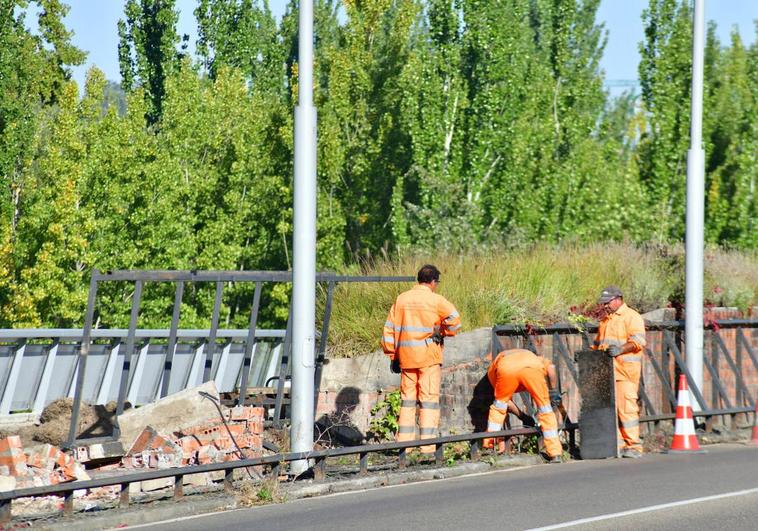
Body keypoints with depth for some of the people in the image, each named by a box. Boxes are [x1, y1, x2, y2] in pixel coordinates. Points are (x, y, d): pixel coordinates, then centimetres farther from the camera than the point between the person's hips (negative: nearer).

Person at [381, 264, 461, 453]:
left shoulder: (401, 299, 8)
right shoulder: (436, 300, -6)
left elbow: (390, 329, 9)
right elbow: (454, 319, -18)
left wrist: (392, 355, 15)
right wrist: (442, 333, 0)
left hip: (406, 355, 4)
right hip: (429, 354, -4)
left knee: (407, 397, 12)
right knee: (429, 398, -1)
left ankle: (404, 441, 11)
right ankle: (427, 444, -6)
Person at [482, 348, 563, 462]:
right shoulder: (535, 358, 43)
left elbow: (504, 399, 40)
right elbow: (550, 367, 20)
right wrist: (554, 391, 23)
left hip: (506, 368, 0)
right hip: (532, 366, 0)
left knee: (498, 405, 27)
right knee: (545, 409, 15)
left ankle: (488, 445, 27)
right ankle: (555, 454, 15)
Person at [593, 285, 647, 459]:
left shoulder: (632, 317, 0)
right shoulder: (606, 320, 25)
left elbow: (638, 341, -13)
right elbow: (598, 342, 35)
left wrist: (620, 349, -27)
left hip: (625, 369, -8)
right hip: (606, 370, 8)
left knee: (626, 407, -12)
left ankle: (633, 446, -10)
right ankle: (618, 445, 3)